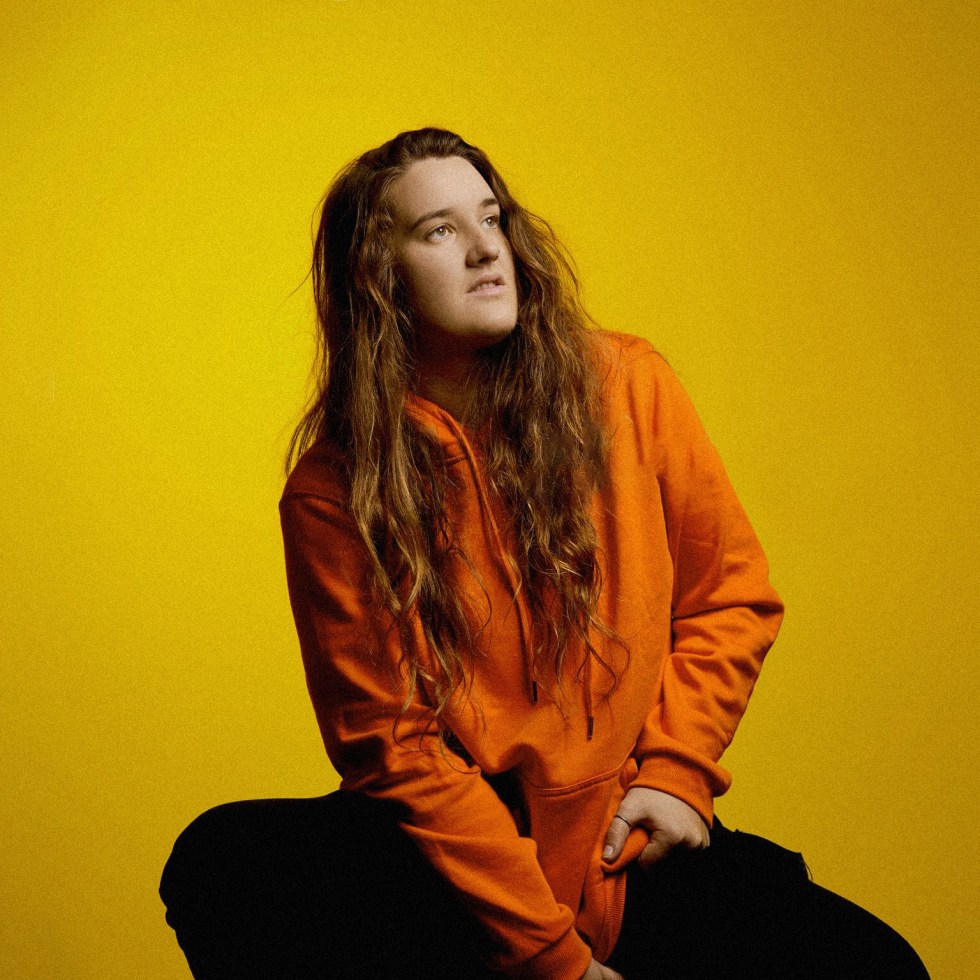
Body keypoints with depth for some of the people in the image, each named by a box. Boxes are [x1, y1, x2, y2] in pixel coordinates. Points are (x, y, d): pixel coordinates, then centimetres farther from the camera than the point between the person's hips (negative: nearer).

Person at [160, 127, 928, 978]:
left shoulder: (626, 384, 0)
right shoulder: (333, 491, -6)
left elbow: (732, 593, 9)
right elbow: (389, 742, -6)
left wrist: (676, 771, -4)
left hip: (635, 843, 1)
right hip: (452, 850, -1)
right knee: (222, 861, -28)